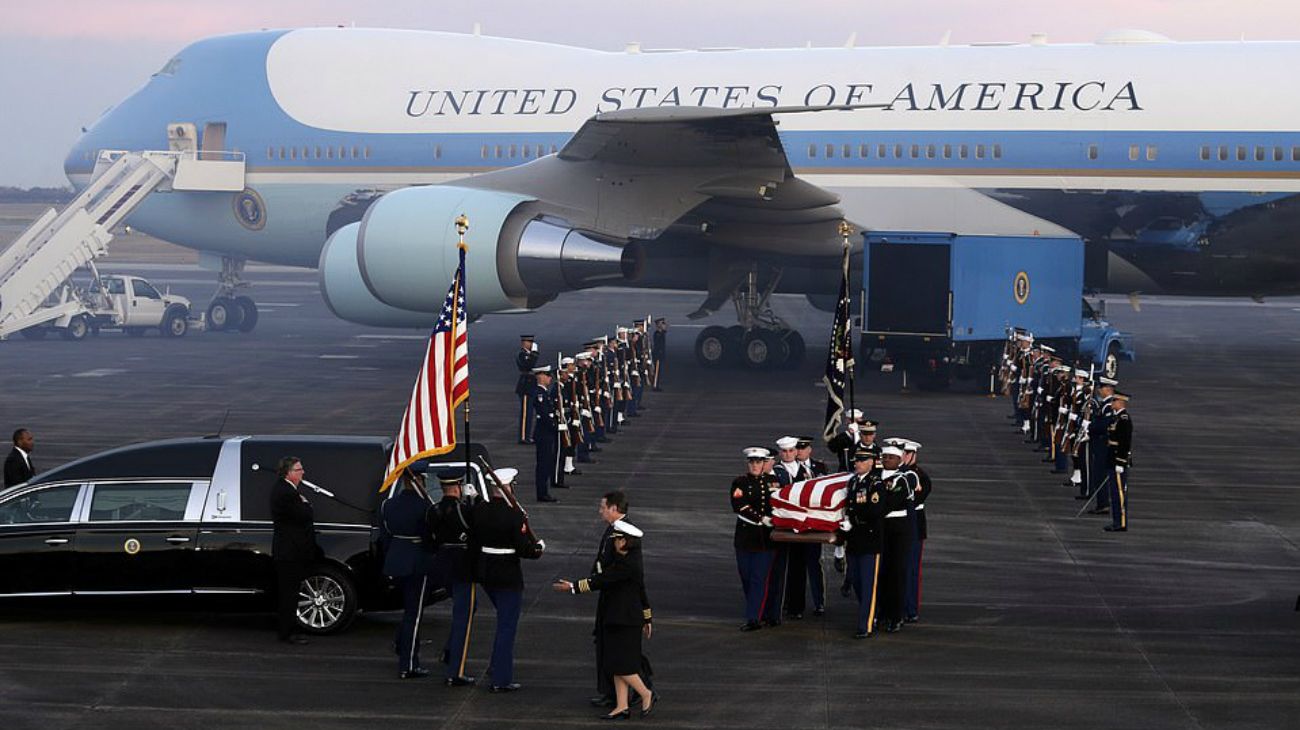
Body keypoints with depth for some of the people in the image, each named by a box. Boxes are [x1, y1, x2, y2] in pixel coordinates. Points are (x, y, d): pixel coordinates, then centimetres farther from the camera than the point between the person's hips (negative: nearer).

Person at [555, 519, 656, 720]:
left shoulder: (626, 564, -20)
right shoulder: (632, 561, 12)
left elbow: (600, 581, -21)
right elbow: (641, 591, 20)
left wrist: (573, 587, -15)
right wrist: (647, 618, 27)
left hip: (624, 622, -10)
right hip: (617, 620, 10)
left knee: (621, 665, -5)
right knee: (617, 665, 9)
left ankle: (646, 694, 9)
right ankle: (622, 707, 10)